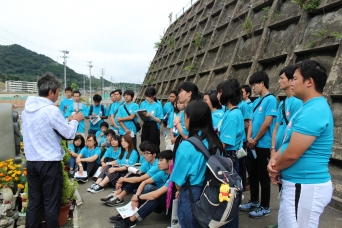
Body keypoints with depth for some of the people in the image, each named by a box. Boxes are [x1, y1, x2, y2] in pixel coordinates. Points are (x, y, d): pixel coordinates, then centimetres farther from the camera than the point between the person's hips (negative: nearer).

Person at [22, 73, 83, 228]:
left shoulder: (27, 108, 7)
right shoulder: (51, 110, -17)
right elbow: (69, 134, -10)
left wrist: (67, 121, 17)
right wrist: (75, 120, 8)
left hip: (31, 161, 7)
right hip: (49, 163, -7)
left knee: (34, 201, 14)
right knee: (51, 203, 6)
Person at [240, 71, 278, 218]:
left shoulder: (270, 99, -13)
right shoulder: (256, 101, 11)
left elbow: (267, 123, -19)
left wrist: (255, 139, -10)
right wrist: (249, 137, -3)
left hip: (263, 145, -8)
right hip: (254, 145, 8)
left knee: (263, 176, 3)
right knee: (253, 174, 16)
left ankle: (265, 207, 17)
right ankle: (254, 201, 31)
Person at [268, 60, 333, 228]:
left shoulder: (313, 111, -23)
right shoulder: (310, 107, 12)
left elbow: (292, 154, -24)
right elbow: (289, 141, 16)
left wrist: (275, 168, -5)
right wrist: (275, 158, -1)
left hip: (306, 186, -10)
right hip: (298, 184, 10)